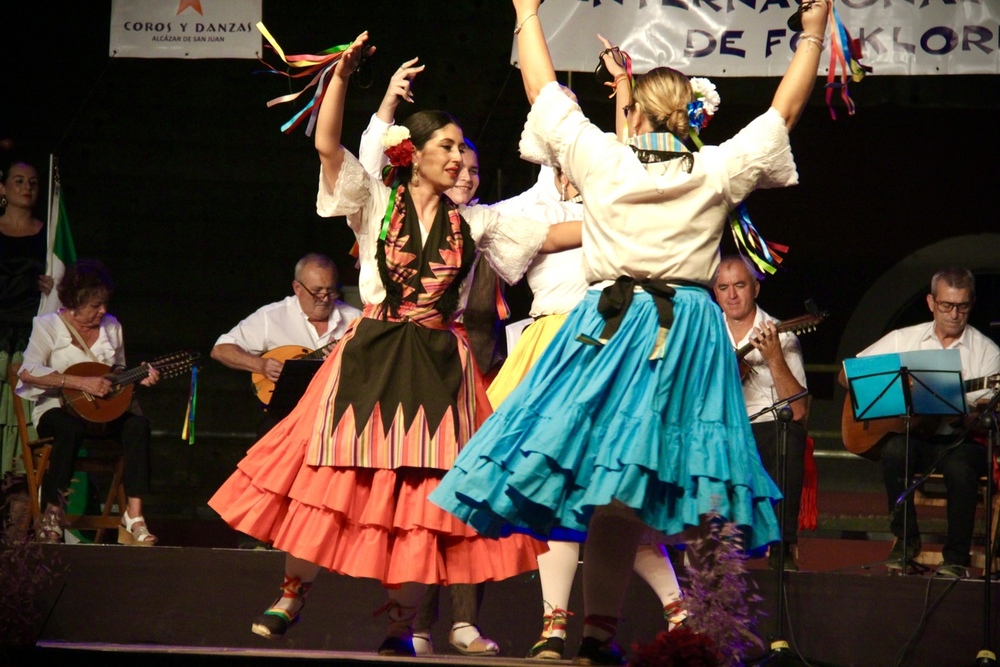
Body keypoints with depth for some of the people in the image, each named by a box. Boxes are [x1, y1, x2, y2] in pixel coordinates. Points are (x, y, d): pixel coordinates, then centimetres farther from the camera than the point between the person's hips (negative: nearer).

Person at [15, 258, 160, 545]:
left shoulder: (111, 326, 10)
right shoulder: (48, 326, -5)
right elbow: (28, 372, -20)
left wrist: (138, 379, -2)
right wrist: (82, 382, -26)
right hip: (56, 408, -5)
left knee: (137, 424, -25)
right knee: (71, 429, -39)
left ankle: (133, 516, -31)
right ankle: (52, 516, -30)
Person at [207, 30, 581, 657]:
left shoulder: (474, 222, 12)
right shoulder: (375, 203, 3)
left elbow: (548, 236, 10)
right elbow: (327, 146, -9)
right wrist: (343, 73, -17)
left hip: (439, 365, 2)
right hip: (371, 356, -2)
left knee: (422, 488, -1)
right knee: (336, 476, -4)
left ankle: (401, 624, 6)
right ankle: (292, 598, 9)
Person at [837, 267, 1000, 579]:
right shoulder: (904, 339, 10)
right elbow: (847, 374, 10)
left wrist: (972, 415, -26)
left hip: (960, 439, -1)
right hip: (912, 434, 1)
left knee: (960, 466, -35)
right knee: (895, 449, -33)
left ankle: (957, 557, -20)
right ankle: (906, 539, -16)